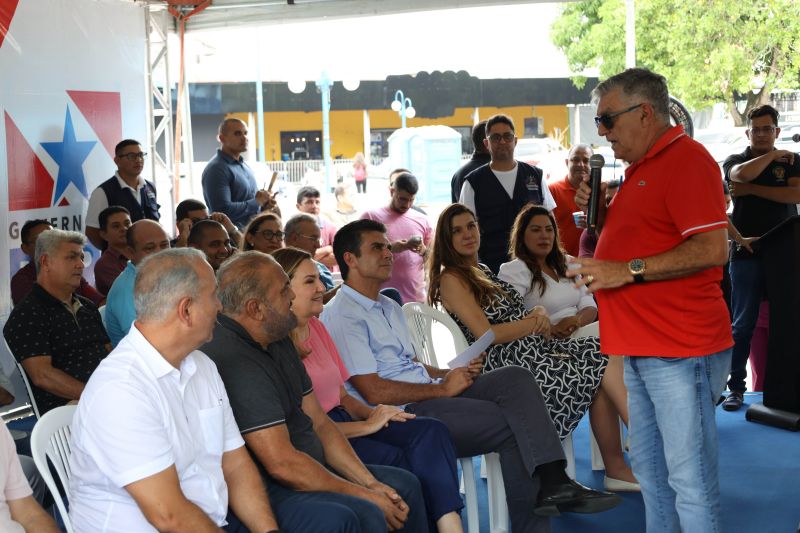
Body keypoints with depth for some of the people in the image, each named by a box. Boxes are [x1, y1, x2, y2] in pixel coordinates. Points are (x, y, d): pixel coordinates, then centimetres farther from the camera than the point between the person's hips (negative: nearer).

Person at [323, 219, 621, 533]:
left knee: (515, 378, -14)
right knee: (514, 424, -17)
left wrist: (451, 374, 4)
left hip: (430, 395, 9)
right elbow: (374, 392, -17)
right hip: (404, 414, -9)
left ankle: (552, 481, -24)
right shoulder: (342, 315, -9)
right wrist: (442, 388, -11)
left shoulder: (389, 307, 24)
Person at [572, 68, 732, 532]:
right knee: (651, 473, 16)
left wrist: (628, 271, -21)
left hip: (681, 352, -10)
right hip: (642, 348, 10)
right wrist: (598, 210, 11)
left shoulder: (687, 159, -13)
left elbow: (711, 249, -22)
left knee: (690, 479, -5)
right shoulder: (641, 166, 19)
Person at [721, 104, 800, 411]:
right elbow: (742, 174, -19)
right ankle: (736, 387, 4)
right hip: (747, 253, -1)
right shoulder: (735, 161, 7)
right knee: (743, 324, -1)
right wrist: (773, 155, -7)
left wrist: (752, 190, -10)